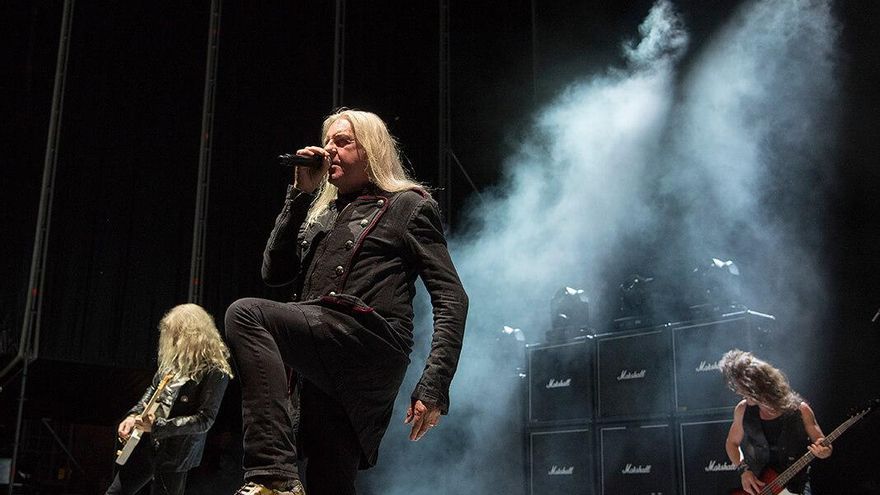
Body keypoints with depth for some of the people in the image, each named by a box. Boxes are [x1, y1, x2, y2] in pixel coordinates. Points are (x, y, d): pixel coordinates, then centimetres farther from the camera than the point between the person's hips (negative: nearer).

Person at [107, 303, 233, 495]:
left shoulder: (215, 372, -17)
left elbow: (205, 419, -19)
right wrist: (134, 415, 0)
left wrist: (157, 426, -24)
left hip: (175, 455, -7)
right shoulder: (175, 358, 5)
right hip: (146, 444, 7)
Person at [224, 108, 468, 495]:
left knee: (245, 315, -24)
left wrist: (434, 386, -11)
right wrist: (301, 194, 12)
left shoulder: (408, 205, 9)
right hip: (322, 369, 6)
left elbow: (451, 298, 1)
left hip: (371, 344, -6)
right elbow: (275, 272, 15)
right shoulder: (321, 214, 28)